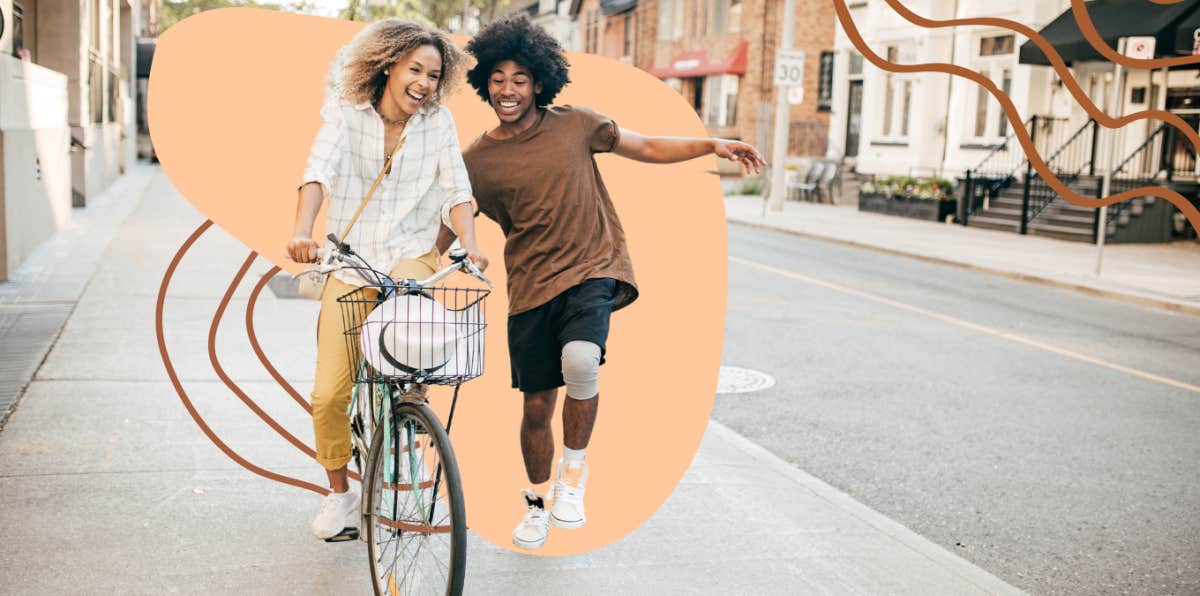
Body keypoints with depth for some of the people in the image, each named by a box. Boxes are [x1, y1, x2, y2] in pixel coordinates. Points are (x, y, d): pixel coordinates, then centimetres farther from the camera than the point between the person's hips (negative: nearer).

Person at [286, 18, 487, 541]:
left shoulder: (438, 121, 0)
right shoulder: (345, 113, -5)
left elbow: (456, 191, -6)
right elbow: (318, 173, -19)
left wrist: (468, 243, -26)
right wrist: (302, 232, -37)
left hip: (410, 254, 0)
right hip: (349, 265, 0)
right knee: (329, 395, -4)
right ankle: (339, 492, 22)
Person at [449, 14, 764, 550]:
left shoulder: (574, 125, 0)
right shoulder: (476, 161, 1)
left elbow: (648, 148, 9)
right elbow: (449, 230, 12)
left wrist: (711, 145, -3)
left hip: (592, 270, -1)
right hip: (531, 286, 2)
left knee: (580, 361, -31)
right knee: (537, 406, 7)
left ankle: (574, 467, -2)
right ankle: (537, 502, 36)